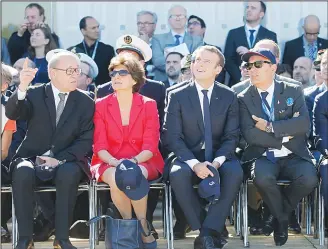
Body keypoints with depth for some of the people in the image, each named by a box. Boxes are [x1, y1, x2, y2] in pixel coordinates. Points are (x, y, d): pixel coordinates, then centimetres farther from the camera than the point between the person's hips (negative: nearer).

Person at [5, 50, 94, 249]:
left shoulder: (86, 103, 6)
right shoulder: (35, 94, 5)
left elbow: (86, 140, -1)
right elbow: (12, 113, -14)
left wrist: (60, 159, -17)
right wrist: (22, 88, -34)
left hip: (66, 163, 0)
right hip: (32, 158, 0)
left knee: (68, 174, -35)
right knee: (23, 172, -34)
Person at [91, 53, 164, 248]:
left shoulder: (149, 105, 2)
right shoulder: (101, 105, 4)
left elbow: (150, 145, -5)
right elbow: (100, 146, -2)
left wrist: (134, 161, -25)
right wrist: (115, 162, -23)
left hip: (143, 162, -1)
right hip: (110, 163, 1)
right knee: (116, 179, -35)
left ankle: (142, 225, -18)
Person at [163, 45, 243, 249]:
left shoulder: (229, 97, 5)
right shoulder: (177, 96, 1)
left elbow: (232, 136, 1)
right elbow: (171, 136, -6)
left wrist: (217, 161, -19)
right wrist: (194, 163, -21)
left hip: (219, 157, 1)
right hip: (189, 157, -1)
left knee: (235, 173, -33)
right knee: (178, 174, -35)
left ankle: (208, 232, -30)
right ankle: (211, 231, -23)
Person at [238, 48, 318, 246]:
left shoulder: (294, 91, 5)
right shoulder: (244, 99, 4)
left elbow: (305, 124, -10)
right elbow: (250, 135, -9)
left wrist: (270, 127, -14)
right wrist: (285, 135, -10)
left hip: (294, 156, 1)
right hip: (264, 157, -1)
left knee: (309, 179, -31)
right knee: (262, 177, -35)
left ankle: (283, 210, 2)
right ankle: (281, 217, -4)